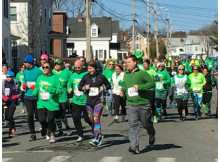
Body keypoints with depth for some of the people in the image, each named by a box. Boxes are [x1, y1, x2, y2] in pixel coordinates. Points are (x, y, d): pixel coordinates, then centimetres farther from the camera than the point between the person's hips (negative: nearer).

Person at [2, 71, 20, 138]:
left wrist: (16, 96, -12)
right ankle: (13, 125, 38)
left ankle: (10, 132, -2)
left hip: (13, 102, -3)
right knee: (7, 117, 7)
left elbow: (19, 93, 8)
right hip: (6, 102, 3)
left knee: (10, 117, -10)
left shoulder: (15, 84, -2)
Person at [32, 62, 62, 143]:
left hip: (52, 104, -3)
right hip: (41, 103, 4)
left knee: (51, 120, 2)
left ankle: (52, 136, 22)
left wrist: (51, 90, -22)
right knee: (42, 119, -8)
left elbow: (60, 90, -9)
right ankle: (47, 130, 25)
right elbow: (36, 88, 24)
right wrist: (33, 95, 10)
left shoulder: (54, 78, -5)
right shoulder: (40, 78, 10)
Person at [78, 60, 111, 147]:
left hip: (98, 101, -4)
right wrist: (85, 88, -7)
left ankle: (96, 139, -18)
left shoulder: (101, 76, -1)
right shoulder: (85, 77, 4)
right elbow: (79, 87, 12)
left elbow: (109, 85, 13)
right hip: (89, 101, 4)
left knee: (96, 119, -14)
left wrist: (104, 88, -6)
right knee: (92, 120, 9)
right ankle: (99, 135, 31)